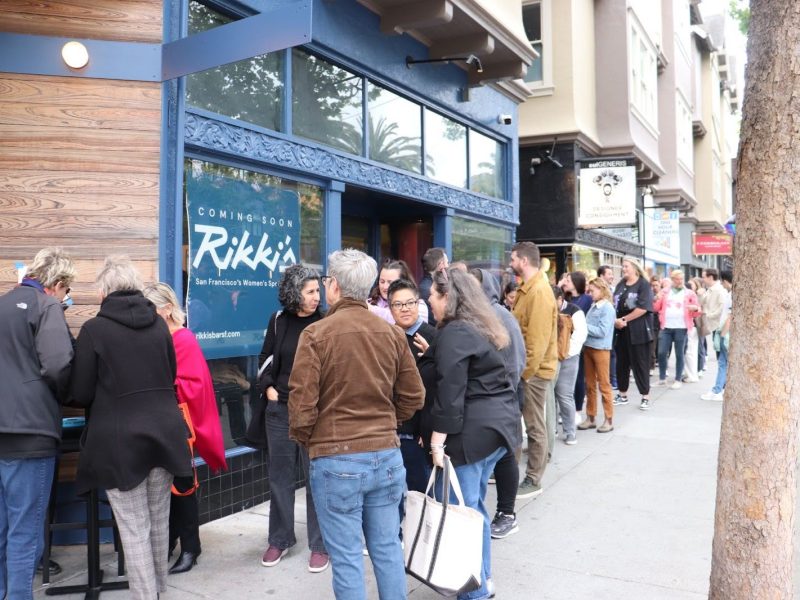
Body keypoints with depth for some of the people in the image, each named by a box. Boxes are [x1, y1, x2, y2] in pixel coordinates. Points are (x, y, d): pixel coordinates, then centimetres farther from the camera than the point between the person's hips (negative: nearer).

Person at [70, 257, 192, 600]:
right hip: (164, 432, 5)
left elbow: (81, 394, -5)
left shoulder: (93, 329, -8)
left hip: (119, 439, -5)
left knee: (134, 529, 3)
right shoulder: (159, 324, 5)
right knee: (158, 521, 18)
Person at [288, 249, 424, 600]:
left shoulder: (316, 334, -12)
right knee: (387, 549, 17)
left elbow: (302, 402, -12)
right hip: (387, 455, 4)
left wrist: (302, 439, 7)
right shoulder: (393, 333, 1)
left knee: (346, 557, 8)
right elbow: (413, 397, 6)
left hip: (336, 460, -4)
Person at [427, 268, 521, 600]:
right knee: (474, 505, 19)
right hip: (497, 423, 10)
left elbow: (450, 391, -20)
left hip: (473, 430, -10)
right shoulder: (480, 326, 16)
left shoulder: (454, 333, -14)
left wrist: (437, 440, -18)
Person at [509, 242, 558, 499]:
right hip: (524, 367, 9)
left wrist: (526, 372, -20)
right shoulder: (527, 289, 12)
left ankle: (533, 481, 13)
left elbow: (538, 339, -23)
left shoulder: (539, 292, -19)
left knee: (535, 426, 2)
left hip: (534, 370, -9)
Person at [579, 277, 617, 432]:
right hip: (588, 348, 7)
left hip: (601, 349, -7)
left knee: (604, 385, 1)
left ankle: (609, 420, 10)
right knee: (590, 385, 12)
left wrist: (584, 326, -17)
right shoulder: (593, 307, 9)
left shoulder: (607, 308, -11)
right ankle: (590, 418, 21)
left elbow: (602, 331, -18)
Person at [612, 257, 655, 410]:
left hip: (638, 330, -6)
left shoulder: (643, 285, -6)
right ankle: (622, 395, 23)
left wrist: (624, 319, -15)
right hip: (621, 330, 6)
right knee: (621, 363, 12)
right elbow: (614, 304, 8)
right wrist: (615, 320, -10)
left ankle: (645, 397, 8)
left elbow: (643, 308, -17)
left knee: (639, 363, -1)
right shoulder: (620, 284, 12)